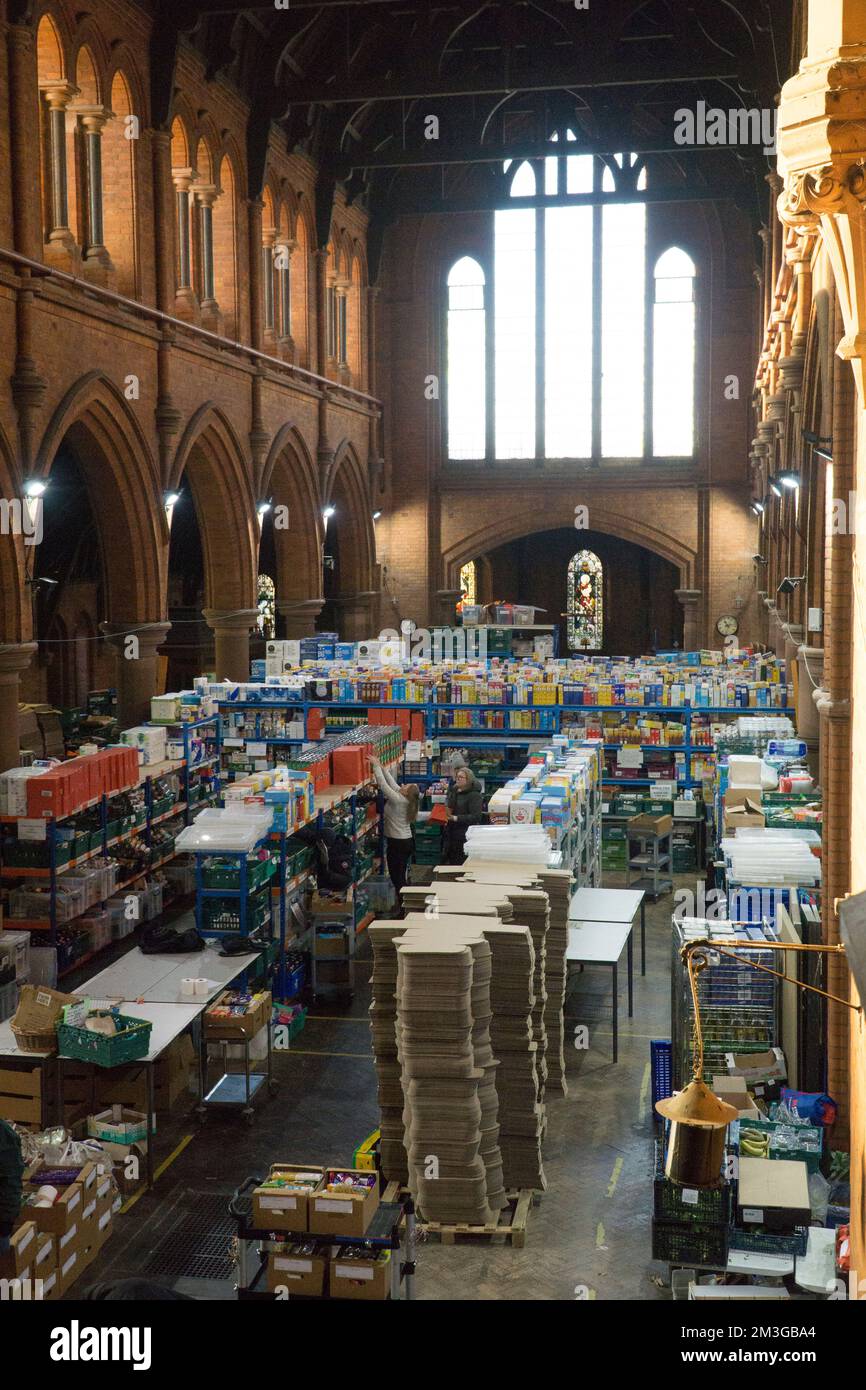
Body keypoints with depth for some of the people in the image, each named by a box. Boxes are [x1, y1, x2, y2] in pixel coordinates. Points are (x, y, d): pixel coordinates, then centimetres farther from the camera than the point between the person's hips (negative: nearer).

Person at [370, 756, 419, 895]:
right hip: (407, 840, 9)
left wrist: (376, 766, -12)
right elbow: (392, 782, 10)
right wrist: (382, 767, 12)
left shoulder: (398, 799, -21)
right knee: (401, 876, 16)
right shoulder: (404, 799, 2)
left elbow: (383, 784, -20)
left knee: (397, 877, -1)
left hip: (397, 843, -9)